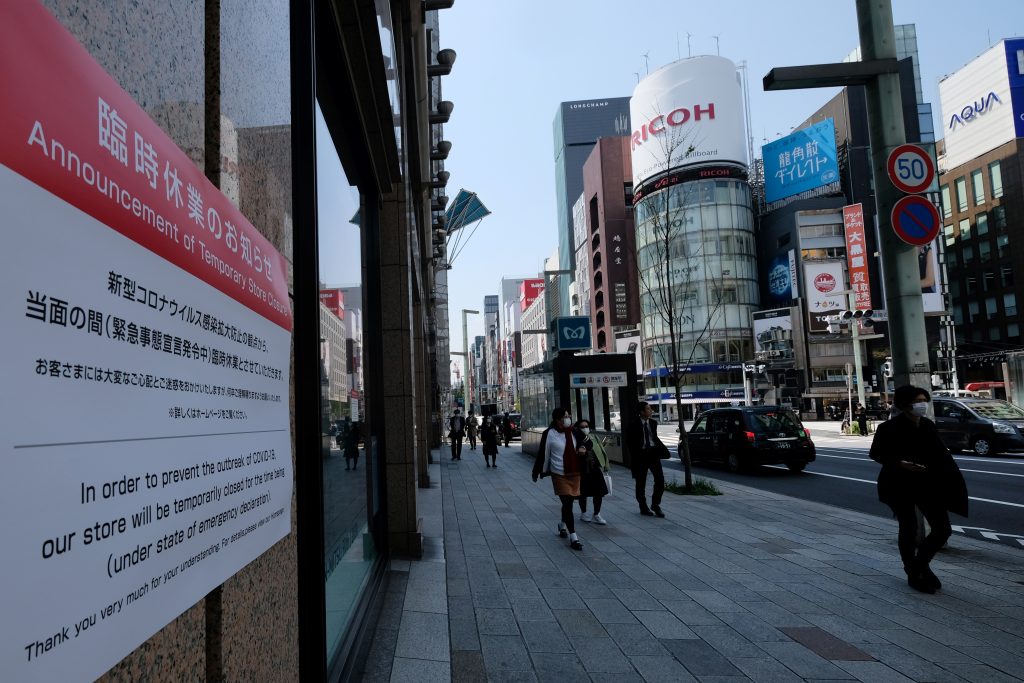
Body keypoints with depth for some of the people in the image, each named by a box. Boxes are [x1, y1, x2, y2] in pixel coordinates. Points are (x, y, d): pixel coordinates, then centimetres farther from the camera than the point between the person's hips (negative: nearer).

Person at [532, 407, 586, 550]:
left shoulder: (573, 432, 3)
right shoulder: (549, 434, -12)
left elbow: (583, 441, 21)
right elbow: (543, 453, -7)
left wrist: (583, 448, -3)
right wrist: (538, 472, -2)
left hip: (575, 473, 5)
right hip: (559, 474, -5)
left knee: (568, 503, 17)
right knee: (567, 504, -7)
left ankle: (563, 525, 45)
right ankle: (573, 537, -1)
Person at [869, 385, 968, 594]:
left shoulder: (928, 426, 2)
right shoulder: (889, 428, -12)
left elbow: (940, 453, 3)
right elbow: (875, 453, -8)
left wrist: (955, 480, -7)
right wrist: (900, 464, -22)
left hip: (926, 483, 5)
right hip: (899, 486, -5)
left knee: (943, 529, 2)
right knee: (909, 528, 4)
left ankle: (921, 563, 27)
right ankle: (913, 574, 23)